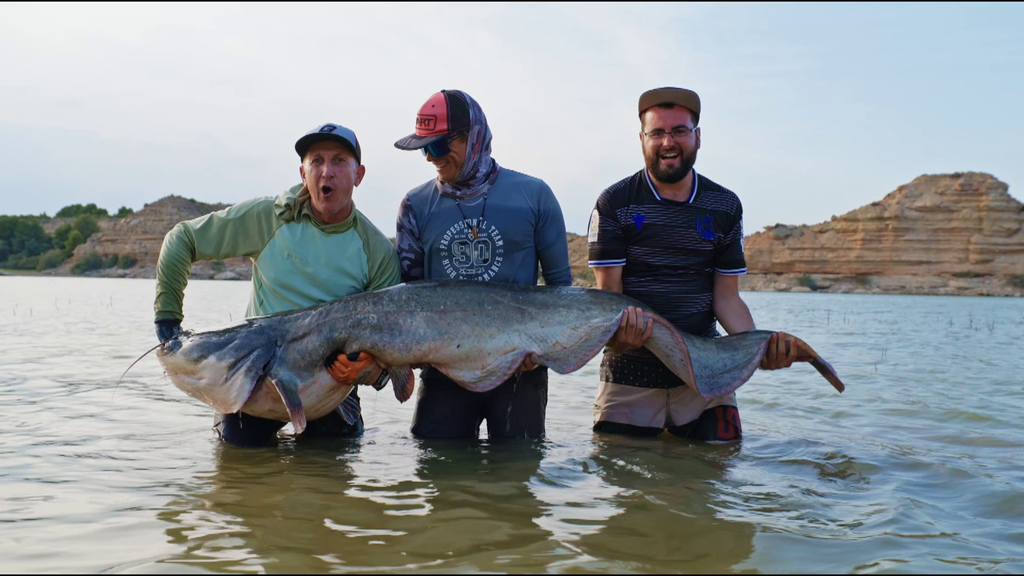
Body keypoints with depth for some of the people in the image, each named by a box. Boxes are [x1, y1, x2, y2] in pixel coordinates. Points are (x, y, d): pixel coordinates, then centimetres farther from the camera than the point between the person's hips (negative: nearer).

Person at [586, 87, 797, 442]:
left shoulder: (725, 206, 6)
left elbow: (726, 296, 4)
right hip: (630, 374, -2)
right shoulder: (613, 204, -2)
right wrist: (619, 330, -30)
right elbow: (609, 292, -7)